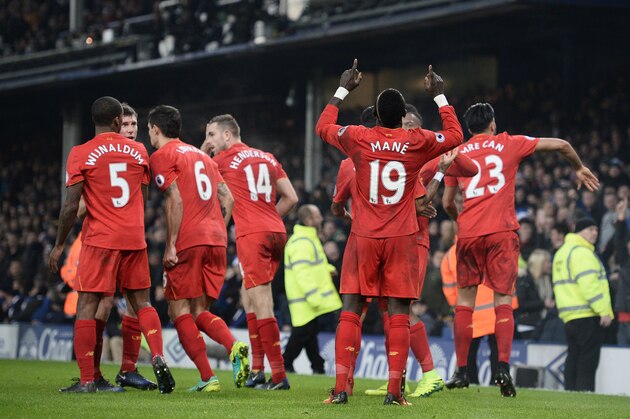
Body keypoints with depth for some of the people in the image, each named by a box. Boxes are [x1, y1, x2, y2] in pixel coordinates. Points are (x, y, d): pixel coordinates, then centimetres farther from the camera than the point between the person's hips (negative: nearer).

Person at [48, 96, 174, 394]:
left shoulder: (81, 154, -6)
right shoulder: (138, 151, 7)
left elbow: (71, 206, -9)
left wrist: (59, 245, 1)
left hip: (99, 240, -4)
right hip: (135, 239, 4)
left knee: (87, 306, 1)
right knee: (141, 303, 13)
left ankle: (86, 380, -3)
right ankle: (158, 358, -8)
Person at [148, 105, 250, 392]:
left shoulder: (162, 156, 0)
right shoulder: (200, 155, 23)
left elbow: (175, 200, -12)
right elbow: (227, 199, 17)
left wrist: (170, 245, -12)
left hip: (188, 242, -7)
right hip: (216, 240, 7)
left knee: (179, 309, 1)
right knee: (200, 311, 12)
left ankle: (207, 377, -9)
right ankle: (234, 346, -17)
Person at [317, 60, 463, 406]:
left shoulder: (358, 138, -3)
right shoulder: (418, 142, -2)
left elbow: (322, 126, 18)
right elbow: (455, 136, 18)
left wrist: (343, 90, 27)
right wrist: (439, 95, 25)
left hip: (365, 237, 0)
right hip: (402, 238, 0)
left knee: (351, 309, 3)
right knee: (399, 312, 0)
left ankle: (340, 387, -4)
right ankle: (395, 389, -6)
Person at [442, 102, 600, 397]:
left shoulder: (458, 154, 14)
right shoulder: (509, 144, 9)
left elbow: (447, 202, 16)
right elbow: (561, 145, 10)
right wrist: (579, 168, 28)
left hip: (468, 233, 2)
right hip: (501, 231, -2)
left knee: (464, 299, 10)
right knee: (503, 300, 0)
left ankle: (461, 371, 9)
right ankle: (503, 367, -14)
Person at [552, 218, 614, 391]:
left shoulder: (562, 253, 20)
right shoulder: (582, 253, -11)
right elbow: (589, 284, -20)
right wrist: (604, 310, -19)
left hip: (568, 315, 9)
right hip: (587, 315, -9)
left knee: (573, 359, 10)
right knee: (588, 362, -8)